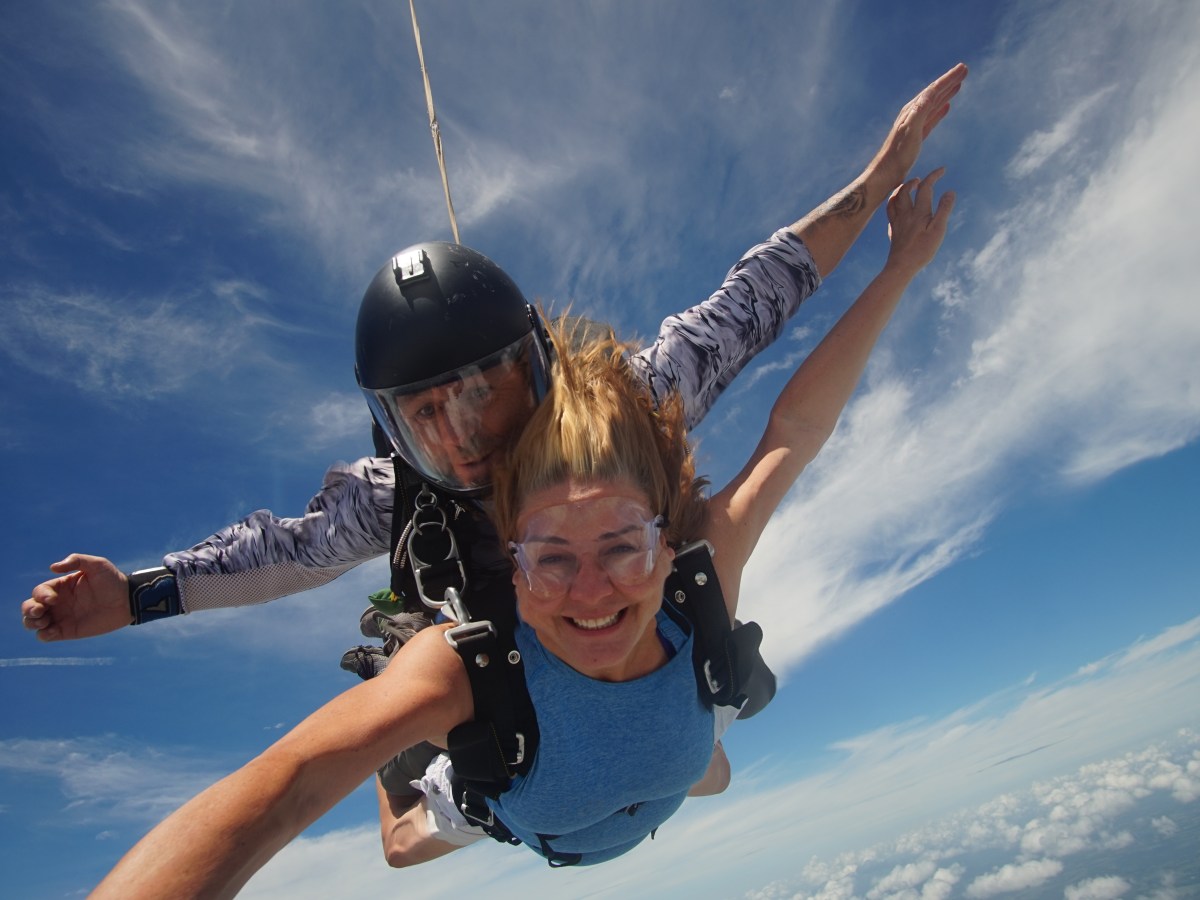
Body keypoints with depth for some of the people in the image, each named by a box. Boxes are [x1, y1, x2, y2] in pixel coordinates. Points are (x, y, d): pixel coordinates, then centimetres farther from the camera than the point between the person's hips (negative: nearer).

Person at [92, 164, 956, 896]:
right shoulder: (472, 659, -49)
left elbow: (794, 430, -37)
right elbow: (288, 780, -62)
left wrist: (900, 270, -37)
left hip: (658, 796, 2)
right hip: (515, 810, -1)